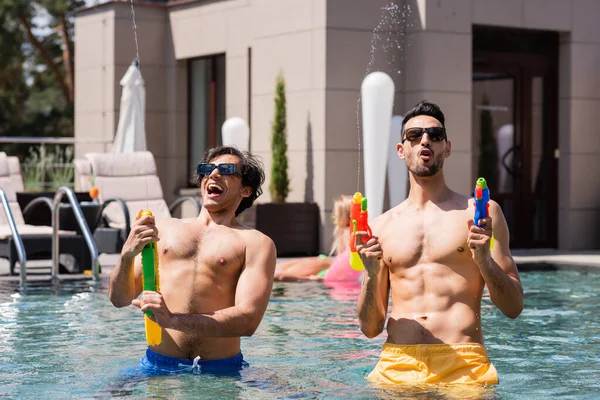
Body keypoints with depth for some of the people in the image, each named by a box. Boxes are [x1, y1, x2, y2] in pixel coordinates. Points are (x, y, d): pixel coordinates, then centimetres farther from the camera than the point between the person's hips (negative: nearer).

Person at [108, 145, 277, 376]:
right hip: (158, 366, 0)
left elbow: (248, 320, -8)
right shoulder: (163, 229, 18)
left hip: (220, 370, 0)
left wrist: (173, 320, -18)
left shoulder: (256, 243, 7)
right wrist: (127, 255, -6)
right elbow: (120, 299, 14)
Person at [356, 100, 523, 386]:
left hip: (462, 367, -2)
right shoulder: (382, 226, 13)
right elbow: (370, 328, 12)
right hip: (396, 369, 2)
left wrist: (484, 259, -9)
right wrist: (372, 273, -5)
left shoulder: (479, 213, 9)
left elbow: (513, 307, 7)